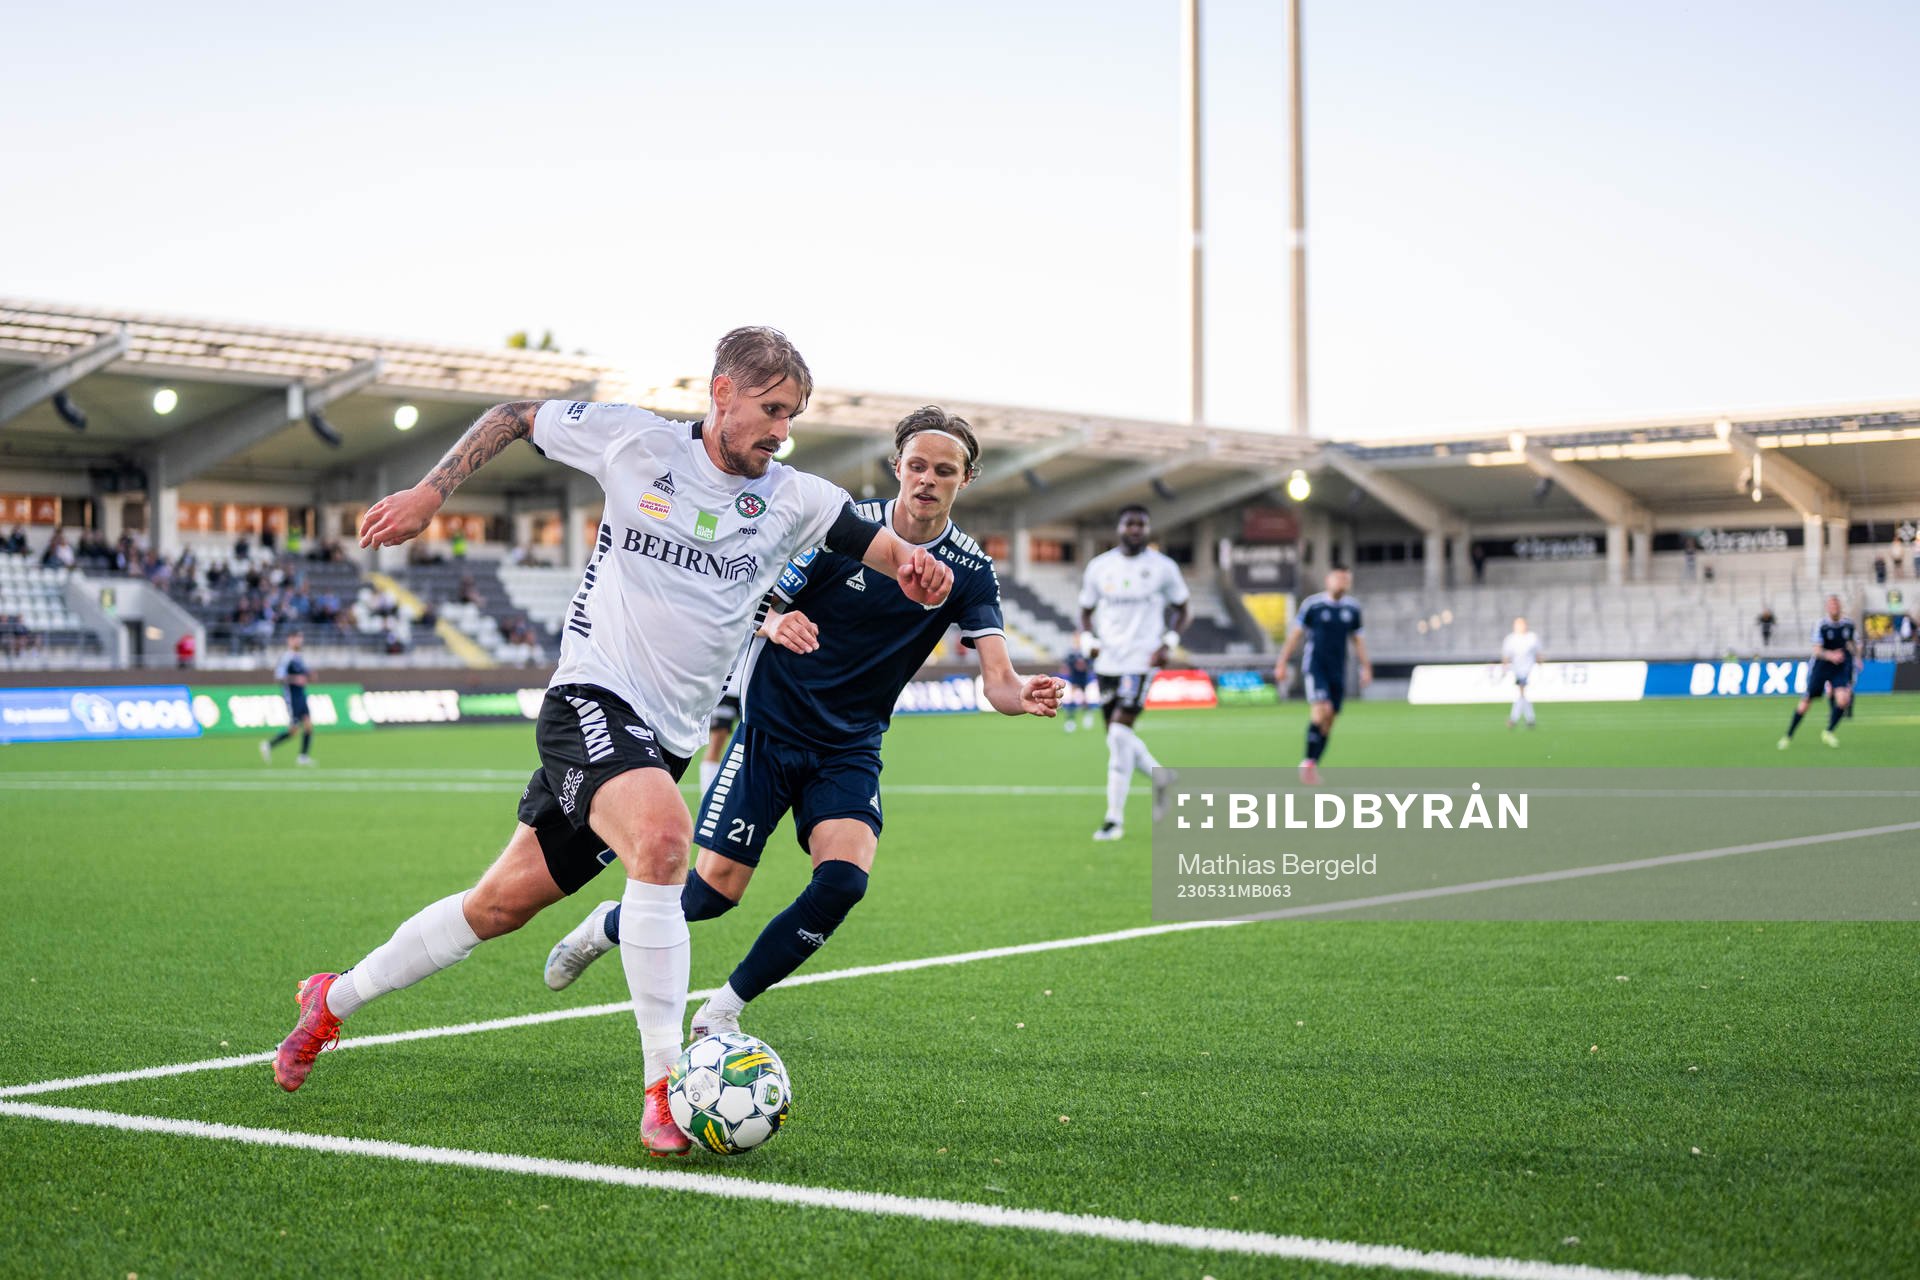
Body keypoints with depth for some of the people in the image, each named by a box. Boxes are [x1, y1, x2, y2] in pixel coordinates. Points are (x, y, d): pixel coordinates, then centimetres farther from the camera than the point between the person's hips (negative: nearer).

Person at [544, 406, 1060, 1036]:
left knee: (845, 877, -22)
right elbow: (762, 604, -2)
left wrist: (1023, 695, -37)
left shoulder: (969, 570, -4)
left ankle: (725, 1008, -2)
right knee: (717, 887, -8)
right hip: (773, 725, -2)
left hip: (851, 748, 2)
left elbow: (996, 677, -14)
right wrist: (775, 623, -26)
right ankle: (610, 925, 26)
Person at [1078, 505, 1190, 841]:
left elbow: (1180, 610, 10)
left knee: (1119, 734, -15)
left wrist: (1167, 643, -7)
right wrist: (1088, 640, -6)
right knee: (1119, 737, 8)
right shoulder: (1099, 566, 7)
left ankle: (1115, 818, -8)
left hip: (1141, 662, -4)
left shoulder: (1163, 568, 0)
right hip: (1107, 662, 4)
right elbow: (1086, 611, 14)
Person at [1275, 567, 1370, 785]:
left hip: (1338, 671, 5)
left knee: (1328, 721, 3)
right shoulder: (1312, 604, -5)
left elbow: (1358, 640, 17)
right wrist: (1282, 663, 0)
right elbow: (1296, 635, 1)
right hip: (1314, 666, -5)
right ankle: (1309, 762, -14)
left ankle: (1312, 767, 12)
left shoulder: (1352, 608, 7)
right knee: (1321, 709, -22)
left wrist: (1365, 667, 10)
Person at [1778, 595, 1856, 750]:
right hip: (1820, 667, -3)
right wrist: (1830, 655, -40)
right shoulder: (1821, 625, -16)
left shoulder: (1848, 624, -2)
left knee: (1843, 699, -19)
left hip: (1840, 668, 3)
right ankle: (1787, 736, 17)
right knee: (1806, 702, 2)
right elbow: (1817, 650, -24)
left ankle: (1828, 732, 1)